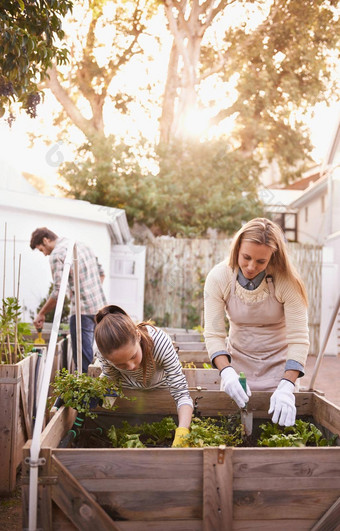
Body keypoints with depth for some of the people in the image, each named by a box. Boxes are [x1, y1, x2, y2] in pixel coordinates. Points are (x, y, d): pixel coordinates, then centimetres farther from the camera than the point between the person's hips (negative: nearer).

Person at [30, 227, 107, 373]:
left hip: (82, 311, -9)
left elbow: (58, 292, -14)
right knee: (88, 353, 18)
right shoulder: (83, 246, 16)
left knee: (83, 358, -2)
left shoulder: (57, 254, -10)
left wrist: (41, 314, -4)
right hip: (100, 307, 9)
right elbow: (101, 273, 21)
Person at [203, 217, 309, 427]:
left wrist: (287, 386, -35)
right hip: (238, 362, 1)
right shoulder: (218, 278, -18)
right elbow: (213, 334, -17)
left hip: (278, 367, -1)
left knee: (278, 424, 8)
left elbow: (299, 338, -24)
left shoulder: (287, 281, -23)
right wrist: (226, 371, -34)